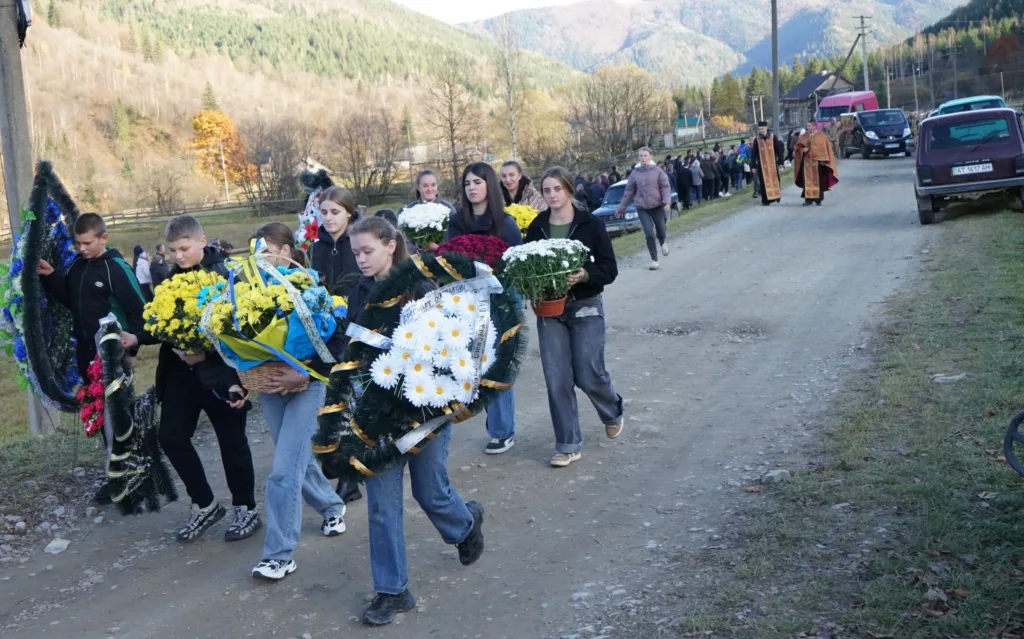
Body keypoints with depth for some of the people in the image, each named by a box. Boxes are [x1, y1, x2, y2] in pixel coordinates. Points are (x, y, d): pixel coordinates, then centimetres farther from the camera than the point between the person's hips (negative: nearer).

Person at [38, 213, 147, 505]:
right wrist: (51, 276, -1)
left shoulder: (116, 268, -16)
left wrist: (130, 350, -17)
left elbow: (139, 311, -15)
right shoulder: (77, 264, 5)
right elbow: (68, 299, 16)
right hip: (86, 351, 7)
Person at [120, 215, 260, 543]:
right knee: (171, 437, 2)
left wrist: (236, 377, -24)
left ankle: (246, 509, 21)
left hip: (219, 371, -6)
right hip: (180, 370, 6)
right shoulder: (173, 278, 8)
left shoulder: (224, 277, -11)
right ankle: (204, 504, 20)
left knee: (231, 440, 5)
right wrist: (137, 338, -3)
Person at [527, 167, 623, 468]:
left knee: (589, 376, 0)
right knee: (556, 380, -1)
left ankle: (614, 411, 34)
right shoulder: (536, 227, 3)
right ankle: (568, 446, 12)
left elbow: (609, 270, -6)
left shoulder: (591, 224, -5)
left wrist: (585, 275, -25)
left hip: (586, 308, -2)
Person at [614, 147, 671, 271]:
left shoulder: (657, 171, -2)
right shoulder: (635, 173, 2)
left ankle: (663, 243, 45)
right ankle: (654, 260, 3)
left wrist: (667, 200, -22)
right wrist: (621, 208, 9)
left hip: (657, 206, 0)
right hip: (642, 208, 0)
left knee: (661, 231, 8)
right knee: (649, 234, -7)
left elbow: (665, 187, -4)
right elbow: (629, 192, 8)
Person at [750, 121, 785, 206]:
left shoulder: (773, 137, -2)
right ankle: (765, 200, 2)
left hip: (772, 163, 0)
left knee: (775, 179, 4)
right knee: (764, 182, -1)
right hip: (762, 165, 0)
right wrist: (753, 166, -2)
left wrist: (780, 161, -3)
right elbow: (753, 153, 1)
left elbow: (779, 149, 0)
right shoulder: (757, 139, 1)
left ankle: (777, 195, 24)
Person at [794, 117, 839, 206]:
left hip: (817, 162, -3)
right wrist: (803, 149, -10)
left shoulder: (822, 136, 0)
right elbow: (798, 147, 12)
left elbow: (825, 148, -2)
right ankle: (808, 199, -1)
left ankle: (818, 199, 11)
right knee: (807, 181, -2)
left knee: (818, 181, 2)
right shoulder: (804, 136, 10)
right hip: (807, 162, 3)